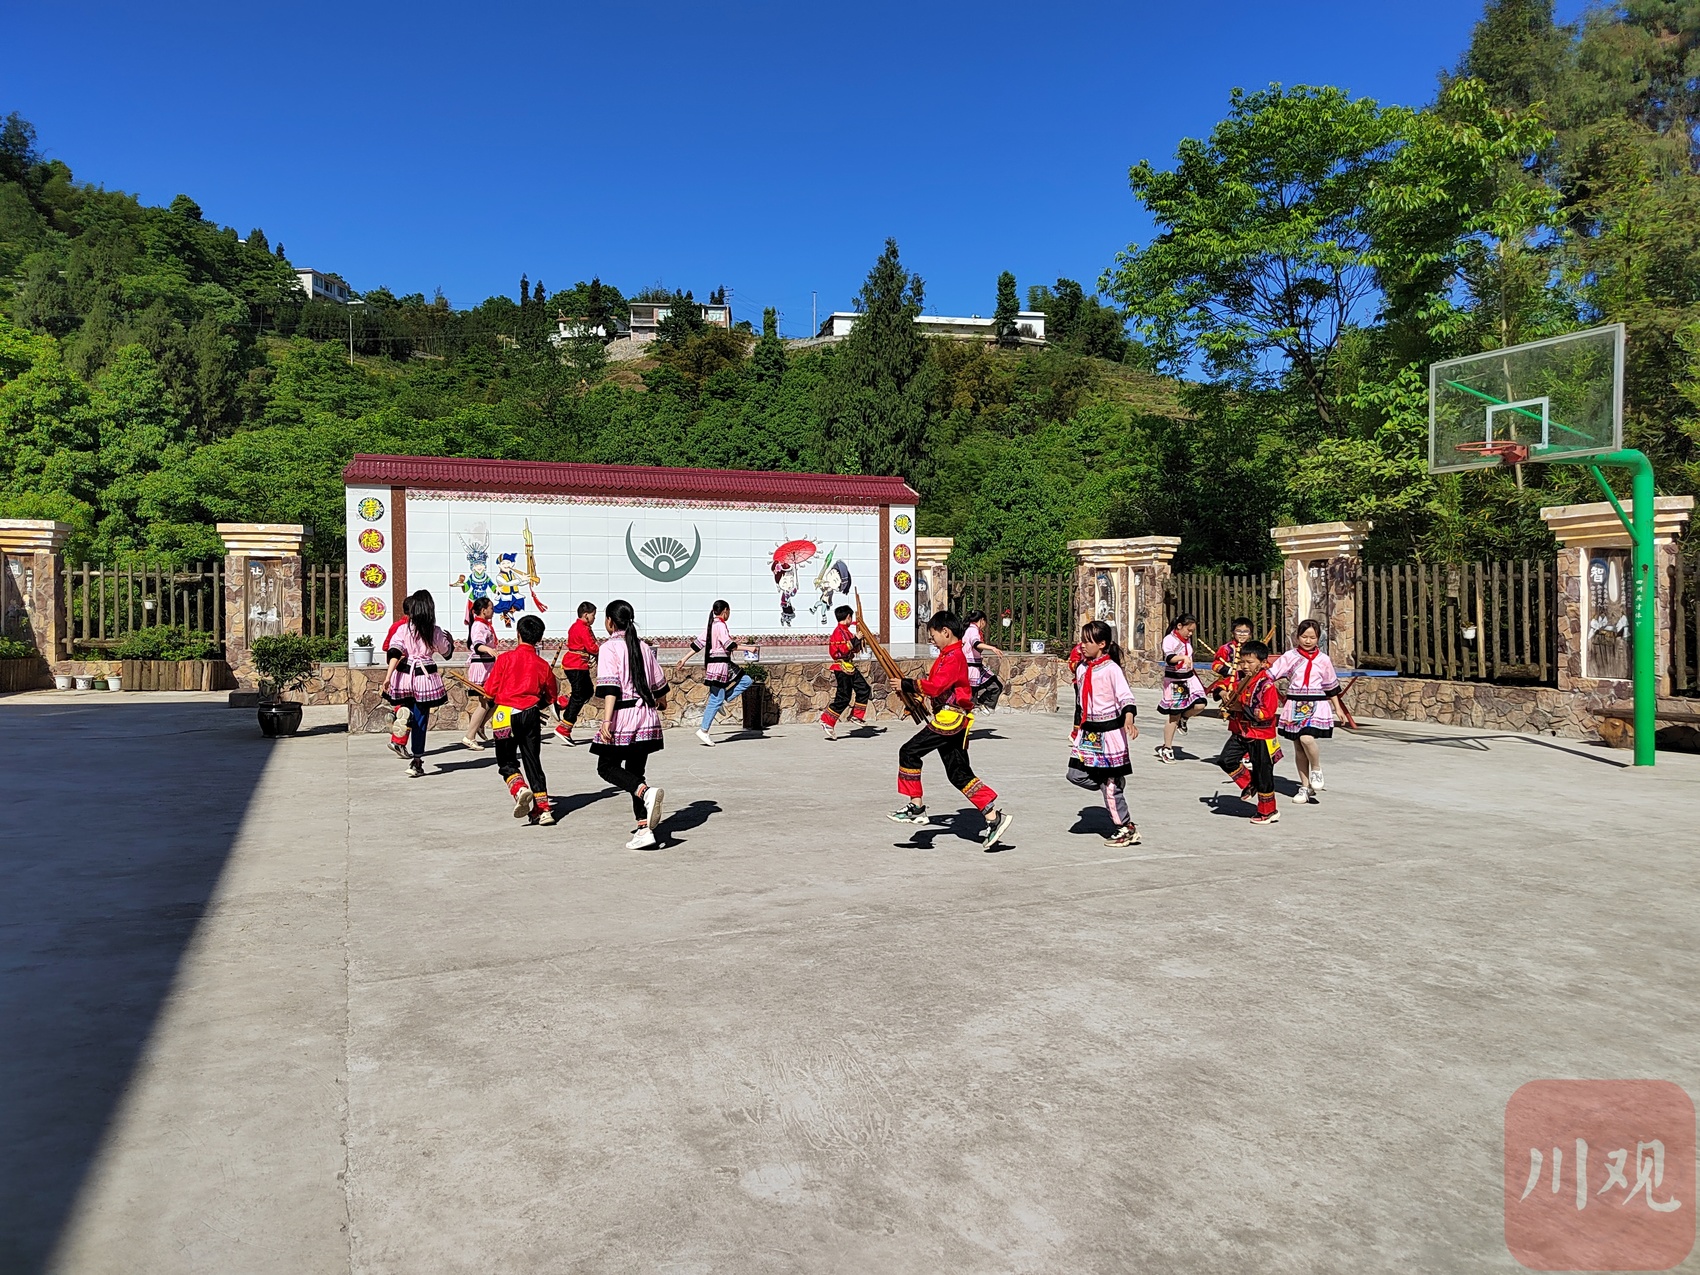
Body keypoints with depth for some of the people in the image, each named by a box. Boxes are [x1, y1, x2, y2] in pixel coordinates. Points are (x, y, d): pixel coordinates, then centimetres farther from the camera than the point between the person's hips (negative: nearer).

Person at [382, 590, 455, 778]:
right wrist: (450, 640, 33)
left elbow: (394, 654, -9)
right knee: (420, 720, 3)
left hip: (405, 676, 1)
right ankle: (416, 762, 6)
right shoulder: (435, 632, -2)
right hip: (425, 677, -1)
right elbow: (446, 652, 13)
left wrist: (388, 677, -9)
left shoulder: (402, 629, -1)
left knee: (409, 712, 25)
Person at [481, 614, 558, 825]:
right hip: (531, 716, 3)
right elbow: (550, 697, 12)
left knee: (507, 762, 10)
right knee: (533, 762, 10)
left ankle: (520, 790, -18)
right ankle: (543, 808, 7)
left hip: (505, 714, -2)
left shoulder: (505, 658, -6)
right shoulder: (543, 665, 3)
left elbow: (490, 690, -3)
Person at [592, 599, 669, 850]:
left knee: (607, 767, 7)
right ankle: (644, 828, 4)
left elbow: (610, 687, -18)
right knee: (635, 771, 13)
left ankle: (647, 792, -21)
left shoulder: (609, 648, -6)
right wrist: (661, 701, 42)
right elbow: (659, 683, 21)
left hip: (622, 716, -6)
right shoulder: (644, 647, 11)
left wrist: (607, 720, -24)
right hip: (646, 718, 6)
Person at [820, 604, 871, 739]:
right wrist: (855, 640, -23)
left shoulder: (847, 631, 14)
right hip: (842, 668, -10)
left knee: (864, 689, 9)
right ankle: (827, 721, 0)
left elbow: (856, 649, 23)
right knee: (843, 698, -8)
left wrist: (859, 639, 9)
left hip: (850, 667, 10)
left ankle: (856, 716, 18)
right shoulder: (838, 632, -15)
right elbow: (842, 650, -26)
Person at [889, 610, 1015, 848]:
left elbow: (936, 686, -23)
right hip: (953, 721, 11)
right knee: (960, 774, 10)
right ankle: (993, 817, 8)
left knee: (909, 752, -8)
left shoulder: (953, 657, -13)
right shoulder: (950, 655, 19)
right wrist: (912, 687, 8)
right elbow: (938, 685, 21)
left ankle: (916, 807, -2)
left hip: (950, 718, -11)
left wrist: (908, 684, -16)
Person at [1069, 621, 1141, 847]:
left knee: (1110, 782, -2)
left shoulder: (1111, 669, -13)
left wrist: (1128, 720, -37)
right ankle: (1114, 787, 18)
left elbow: (1126, 697, -20)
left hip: (1108, 731, -7)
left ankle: (1127, 828, 11)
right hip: (1088, 731, 7)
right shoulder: (1081, 669, 9)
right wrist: (1077, 728, 23)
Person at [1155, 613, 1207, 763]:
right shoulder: (1169, 640, -15)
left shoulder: (1187, 639, 9)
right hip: (1174, 680, -6)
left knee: (1199, 705, -14)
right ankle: (1167, 748, 13)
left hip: (1189, 678, 6)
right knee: (1174, 715, -1)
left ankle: (1183, 717, 20)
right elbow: (1169, 657, -33)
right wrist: (1183, 657, -50)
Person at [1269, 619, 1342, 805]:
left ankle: (1316, 769, 4)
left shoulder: (1323, 660, 6)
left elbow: (1331, 687, 15)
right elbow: (1271, 675, 0)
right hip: (1295, 706, 2)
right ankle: (1305, 786, 19)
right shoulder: (1290, 657, 3)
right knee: (1298, 747, 7)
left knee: (1307, 738, -24)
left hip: (1316, 705, -2)